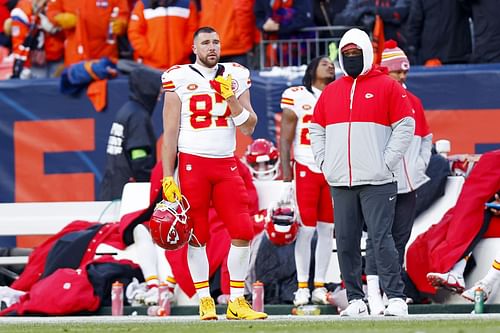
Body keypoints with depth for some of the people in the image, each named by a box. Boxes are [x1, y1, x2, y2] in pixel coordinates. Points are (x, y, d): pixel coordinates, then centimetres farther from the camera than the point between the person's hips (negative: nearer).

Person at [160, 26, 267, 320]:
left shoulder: (235, 78, 9)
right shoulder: (179, 79, 0)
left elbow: (249, 128, 6)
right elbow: (170, 133, 0)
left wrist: (231, 98, -8)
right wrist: (168, 178, -5)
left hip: (226, 164, 3)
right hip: (192, 163, -3)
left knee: (243, 232, -5)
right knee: (196, 236, -1)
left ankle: (237, 302, 3)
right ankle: (205, 302, 7)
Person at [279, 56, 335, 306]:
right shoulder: (296, 96, 1)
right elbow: (285, 138, 1)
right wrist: (286, 172, -6)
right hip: (306, 169, -4)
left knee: (327, 229, 4)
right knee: (306, 229, -6)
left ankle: (319, 286, 9)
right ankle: (302, 286, 0)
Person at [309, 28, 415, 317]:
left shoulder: (387, 86, 1)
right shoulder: (331, 91, 16)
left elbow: (405, 126, -2)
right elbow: (316, 129, 23)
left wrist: (387, 163, -8)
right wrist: (324, 162, 9)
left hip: (377, 182, -5)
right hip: (340, 183, 5)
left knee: (381, 239, -11)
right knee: (346, 243, 3)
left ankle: (396, 299, -9)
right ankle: (356, 300, 9)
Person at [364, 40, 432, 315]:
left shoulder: (413, 101, 14)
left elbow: (426, 137, 25)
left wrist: (421, 164, 12)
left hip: (409, 184, 6)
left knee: (401, 238, 9)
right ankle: (374, 295, -10)